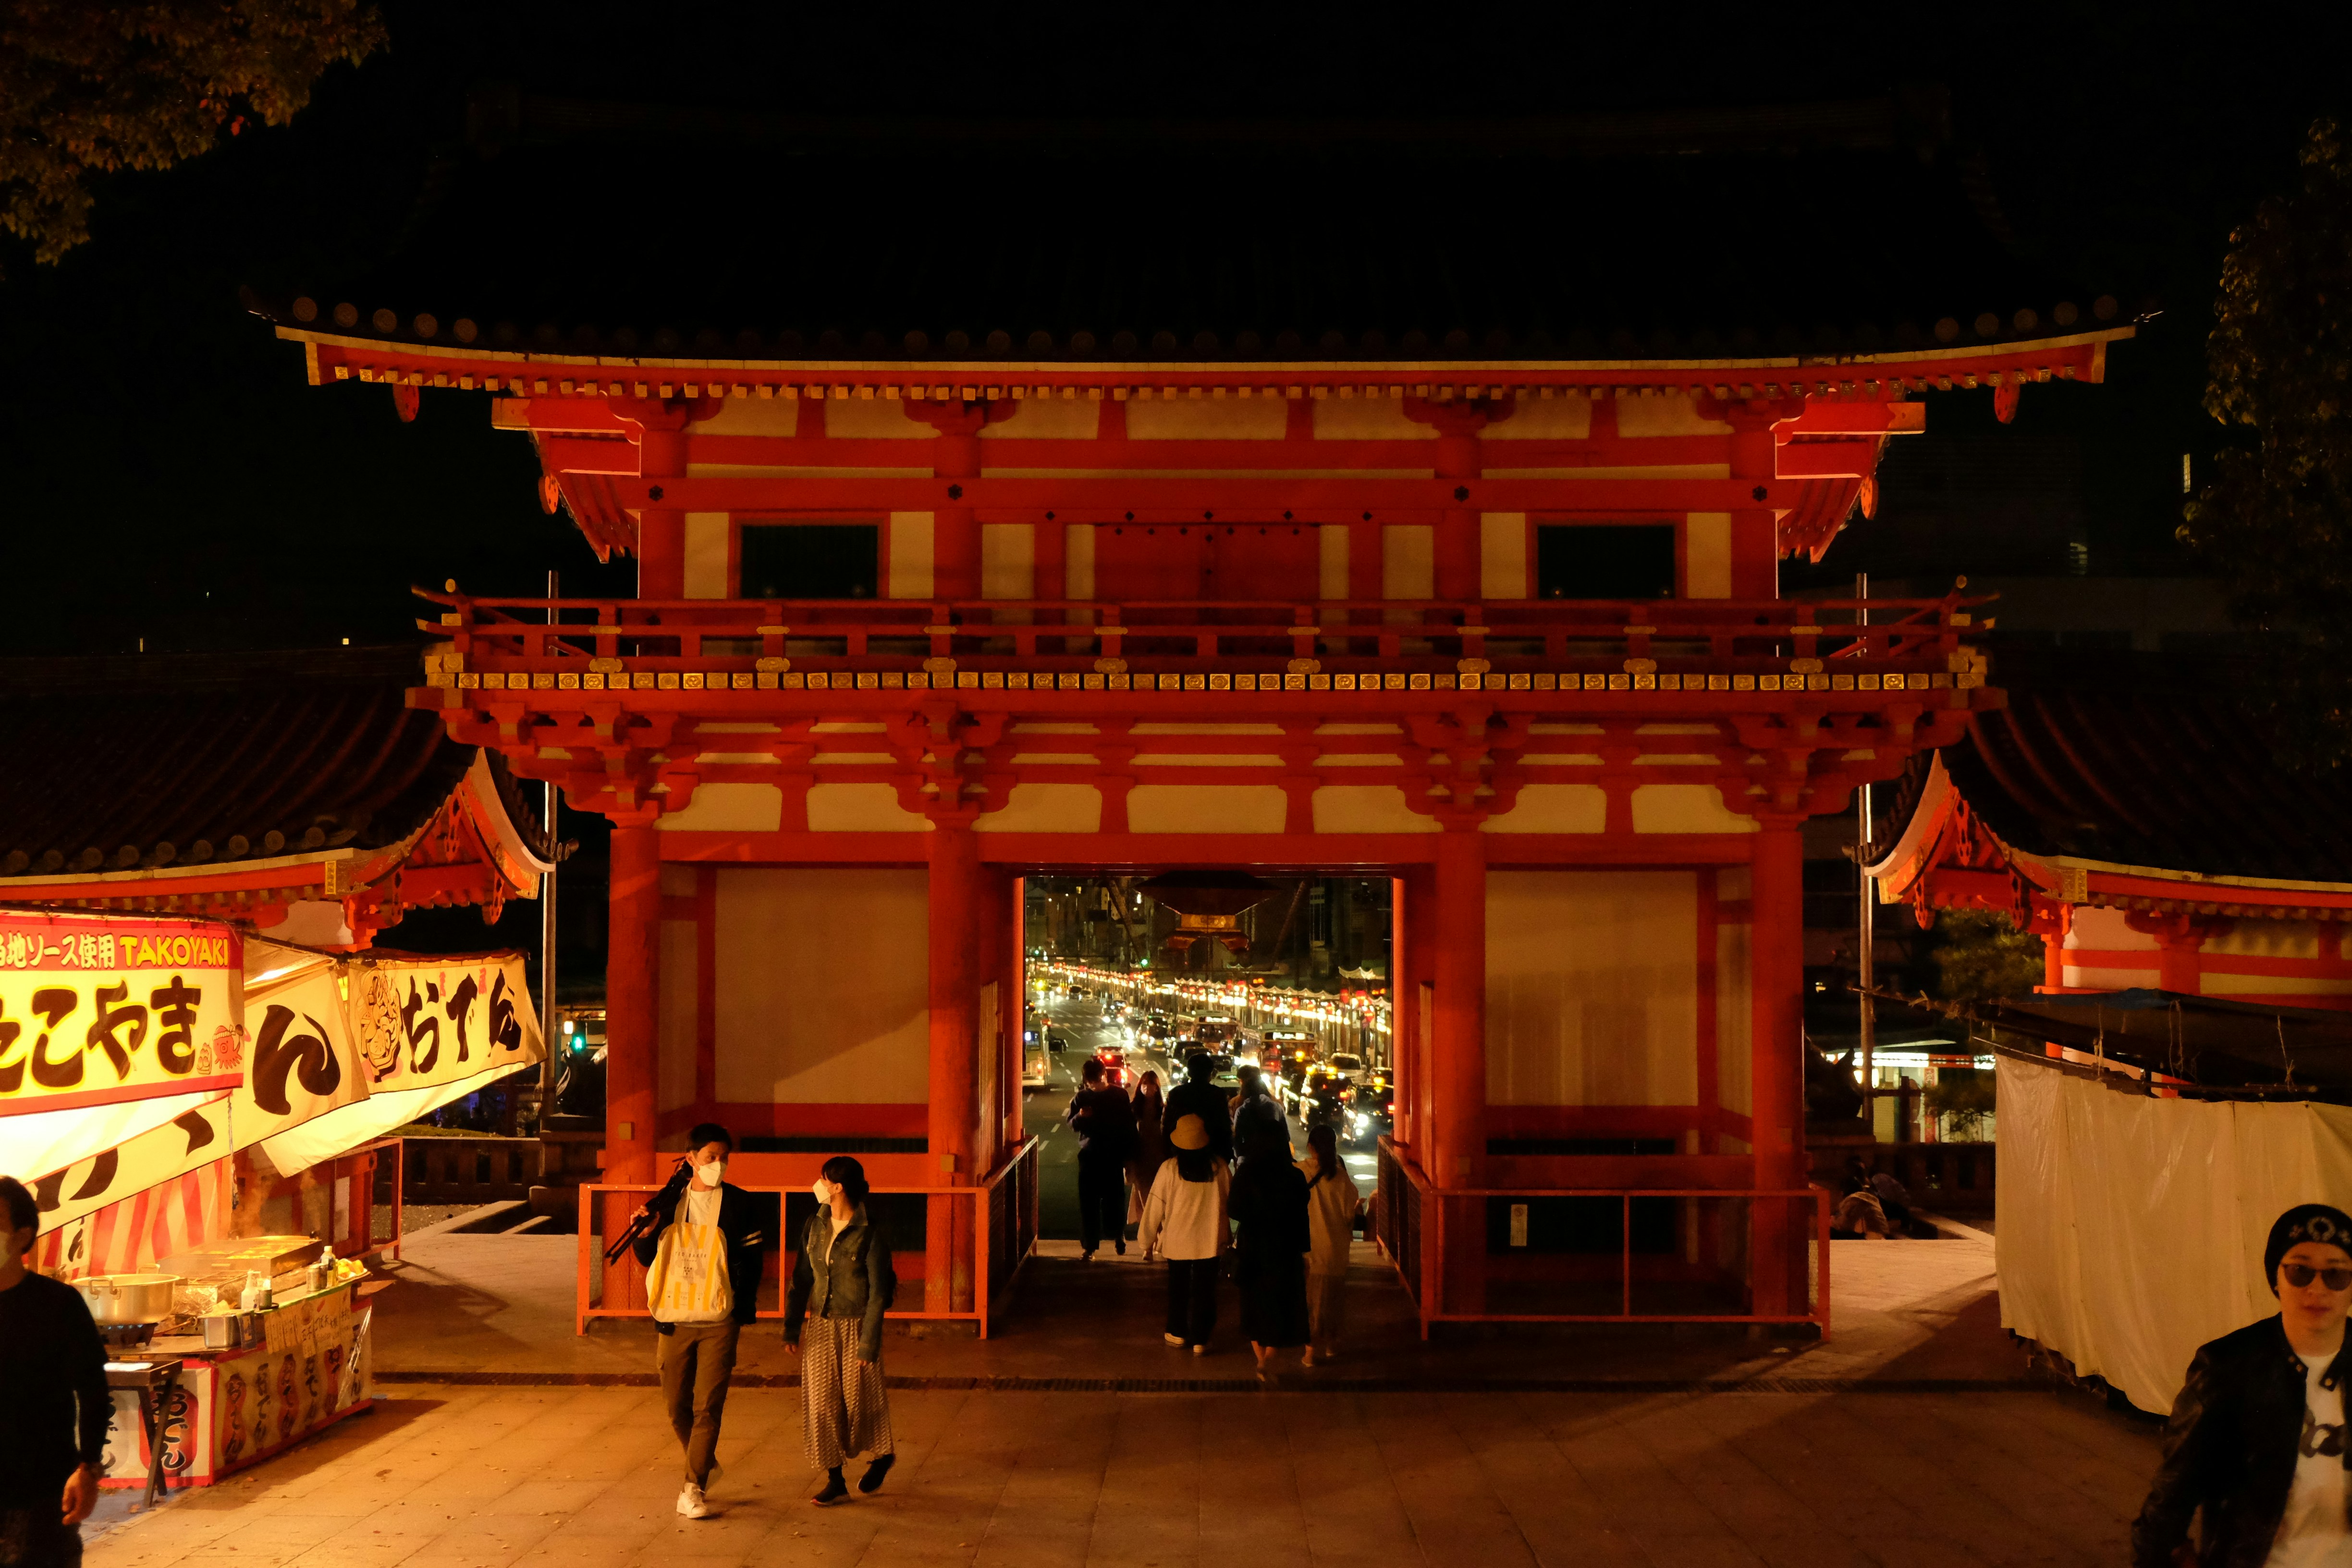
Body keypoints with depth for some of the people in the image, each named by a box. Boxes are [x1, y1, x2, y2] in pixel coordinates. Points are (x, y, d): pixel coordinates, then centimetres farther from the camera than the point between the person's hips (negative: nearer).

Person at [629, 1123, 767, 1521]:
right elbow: (648, 1259, 11)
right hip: (674, 1321, 3)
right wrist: (646, 1234, -9)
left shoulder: (740, 1205, -2)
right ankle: (704, 1460, 35)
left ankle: (694, 1489, 0)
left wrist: (743, 1308, -7)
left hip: (718, 1323, -3)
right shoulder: (667, 1201, 5)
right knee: (676, 1406, 10)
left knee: (707, 1407, -6)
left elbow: (753, 1261, 0)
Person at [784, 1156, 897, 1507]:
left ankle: (884, 1454, 34)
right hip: (821, 1324, 5)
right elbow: (802, 1278, 9)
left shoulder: (868, 1235, -15)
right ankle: (835, 1482, 10)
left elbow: (878, 1294, -13)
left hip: (856, 1325, -5)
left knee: (861, 1399, 6)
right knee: (822, 1402, 2)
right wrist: (791, 1328, 8)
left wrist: (868, 1344, -14)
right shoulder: (815, 1226, 2)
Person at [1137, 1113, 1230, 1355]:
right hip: (1210, 1241, 0)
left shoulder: (1170, 1169, -15)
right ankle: (1200, 1340, 11)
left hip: (1177, 1241, 0)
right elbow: (1230, 1201, 3)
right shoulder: (1219, 1167, -9)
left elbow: (1155, 1207, -9)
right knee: (1204, 1290, 8)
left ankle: (1178, 1334, 29)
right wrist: (1226, 1234, 19)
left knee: (1178, 1288, 18)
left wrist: (1147, 1240, 4)